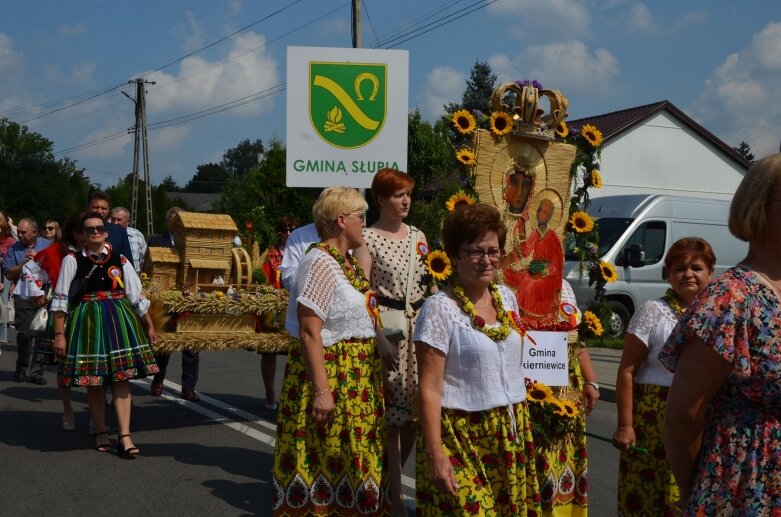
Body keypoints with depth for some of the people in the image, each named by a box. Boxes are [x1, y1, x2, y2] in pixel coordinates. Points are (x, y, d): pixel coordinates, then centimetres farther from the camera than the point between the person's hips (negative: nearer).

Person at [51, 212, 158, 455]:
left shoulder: (120, 260, 5)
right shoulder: (73, 260, -1)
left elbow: (137, 296, 8)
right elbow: (61, 299, -1)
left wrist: (149, 326, 8)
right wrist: (59, 334, -5)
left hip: (117, 319, 1)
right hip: (87, 321, -1)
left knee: (121, 377, -5)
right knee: (93, 380, 5)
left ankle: (124, 436, -4)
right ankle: (101, 433, 21)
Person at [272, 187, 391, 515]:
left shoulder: (348, 262, 13)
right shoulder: (321, 262, -16)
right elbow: (309, 332, -20)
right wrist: (322, 390, -24)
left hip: (358, 377, 9)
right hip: (332, 377, -9)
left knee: (352, 464, 14)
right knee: (326, 465, -2)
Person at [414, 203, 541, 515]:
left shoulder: (507, 298, 7)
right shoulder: (440, 308, -13)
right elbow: (429, 389, -15)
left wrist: (520, 426, 16)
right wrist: (435, 454, -20)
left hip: (511, 434, 6)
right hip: (462, 436, -6)